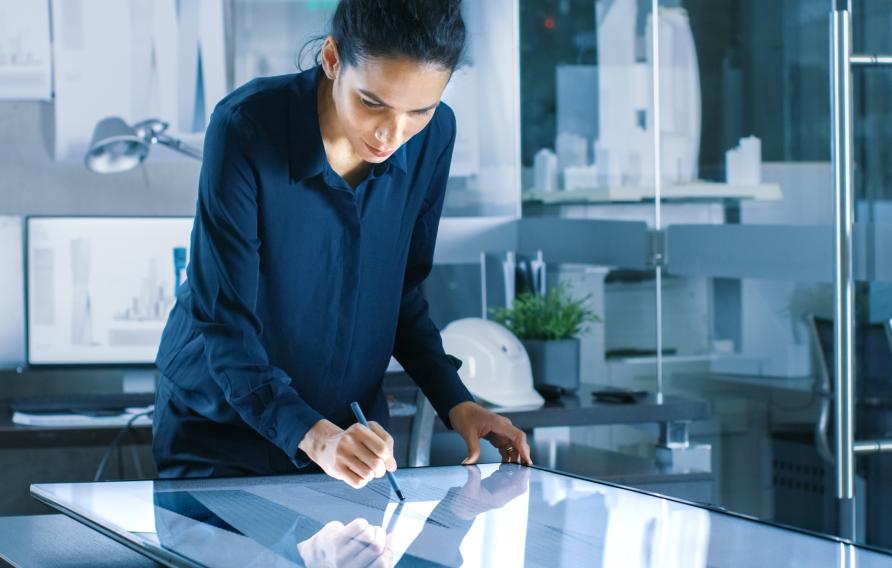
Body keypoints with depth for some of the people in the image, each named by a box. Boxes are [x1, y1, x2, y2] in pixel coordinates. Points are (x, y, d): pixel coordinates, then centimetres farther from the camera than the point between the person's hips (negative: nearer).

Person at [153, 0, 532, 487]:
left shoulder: (432, 137, -10)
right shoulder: (247, 128, -25)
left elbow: (402, 294, 4)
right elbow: (225, 324, -27)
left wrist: (455, 402, -9)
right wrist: (314, 436, -40)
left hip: (351, 430, 4)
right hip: (220, 428, -4)